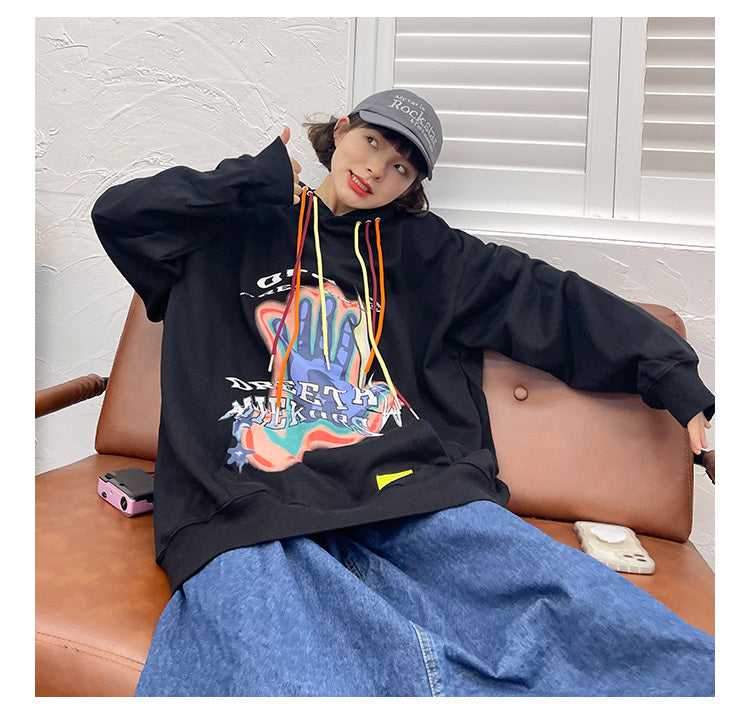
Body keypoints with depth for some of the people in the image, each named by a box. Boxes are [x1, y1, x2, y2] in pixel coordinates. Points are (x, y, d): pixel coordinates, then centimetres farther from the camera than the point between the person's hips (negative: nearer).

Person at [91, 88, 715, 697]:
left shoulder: (424, 251, 22)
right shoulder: (242, 230, 21)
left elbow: (552, 302, 19)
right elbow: (119, 213, 11)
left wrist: (679, 384, 13)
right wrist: (262, 174, 12)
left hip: (410, 488, 1)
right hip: (251, 506, 0)